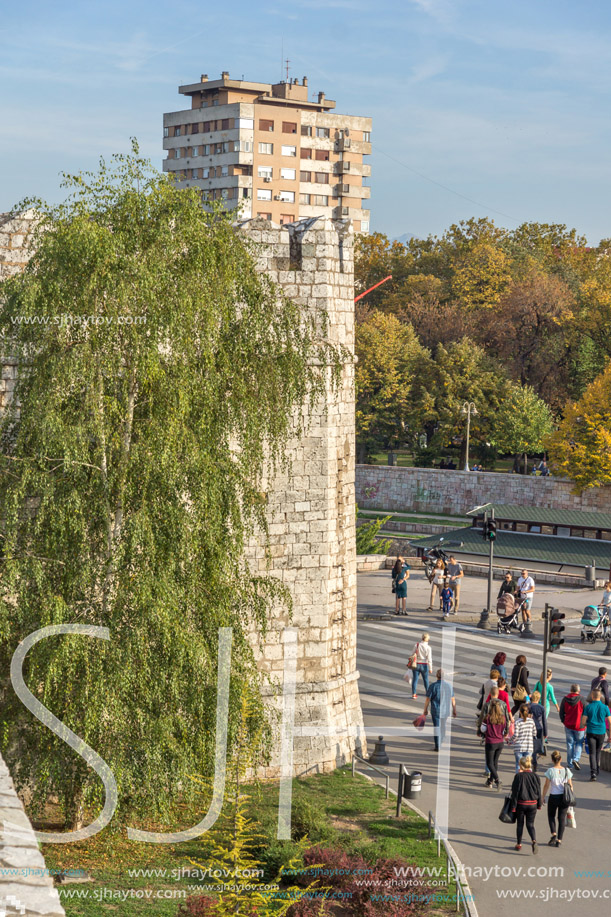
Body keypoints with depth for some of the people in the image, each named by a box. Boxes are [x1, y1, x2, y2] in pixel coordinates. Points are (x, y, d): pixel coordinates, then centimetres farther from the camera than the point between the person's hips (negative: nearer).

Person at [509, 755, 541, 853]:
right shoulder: (535, 777, -2)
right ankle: (534, 841, -15)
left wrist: (513, 806, -5)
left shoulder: (519, 776, -13)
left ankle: (519, 844, 23)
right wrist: (539, 805, 17)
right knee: (530, 824, 10)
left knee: (520, 824, 14)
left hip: (521, 804, -3)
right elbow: (539, 792, 6)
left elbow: (515, 792, -11)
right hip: (533, 804, 3)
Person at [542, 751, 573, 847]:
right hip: (564, 798, 2)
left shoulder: (550, 771, -13)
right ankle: (559, 840, 10)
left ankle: (554, 834, 0)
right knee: (562, 818, 11)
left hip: (554, 797, -2)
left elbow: (546, 786, -8)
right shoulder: (567, 771, -3)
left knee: (551, 816, 19)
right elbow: (570, 785, 2)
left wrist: (543, 797, 4)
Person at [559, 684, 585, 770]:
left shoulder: (565, 699, -3)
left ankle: (570, 763, 18)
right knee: (579, 743, 11)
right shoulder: (581, 700, -13)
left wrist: (563, 721, 20)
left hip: (568, 725, 3)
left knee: (570, 743, 13)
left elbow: (561, 712, 4)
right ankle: (576, 759, -10)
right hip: (579, 726, -3)